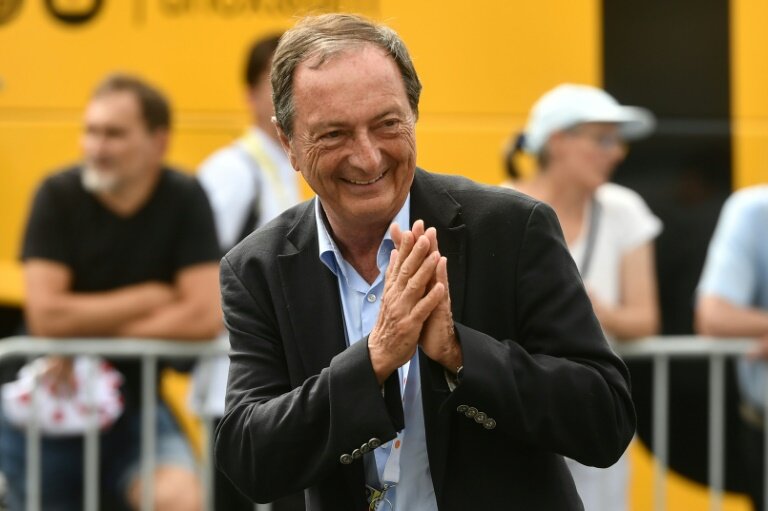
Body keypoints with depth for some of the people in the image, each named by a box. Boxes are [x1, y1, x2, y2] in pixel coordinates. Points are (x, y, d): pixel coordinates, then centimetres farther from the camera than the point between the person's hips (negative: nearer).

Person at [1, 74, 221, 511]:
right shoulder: (59, 196, -12)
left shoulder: (185, 200, -9)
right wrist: (150, 298, -16)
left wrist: (90, 329, -18)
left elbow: (206, 317, -19)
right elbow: (46, 315, -22)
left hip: (134, 404, 0)